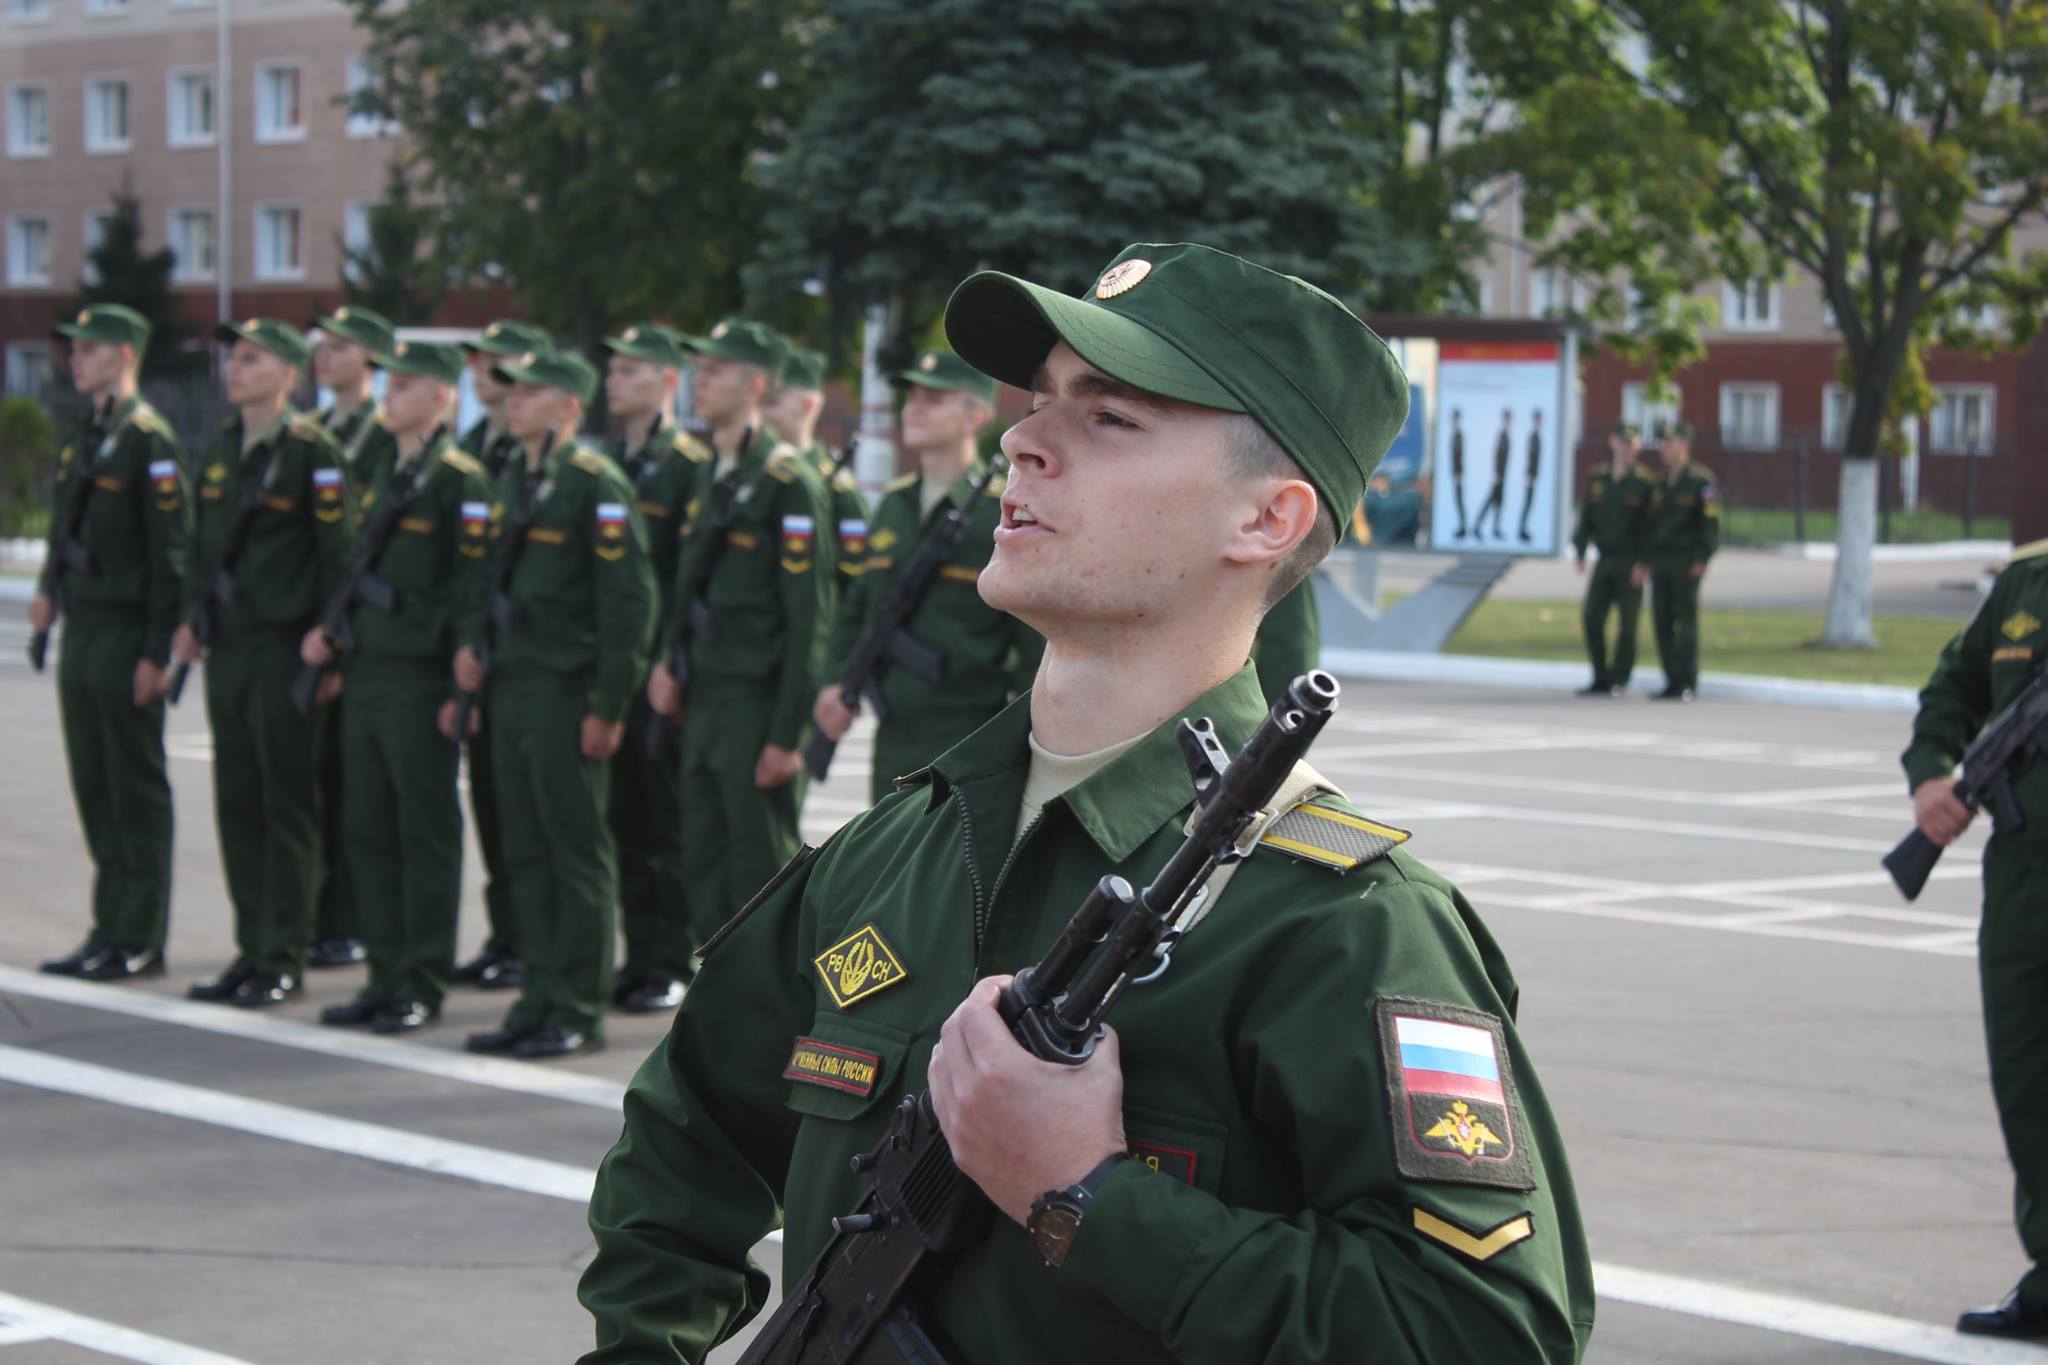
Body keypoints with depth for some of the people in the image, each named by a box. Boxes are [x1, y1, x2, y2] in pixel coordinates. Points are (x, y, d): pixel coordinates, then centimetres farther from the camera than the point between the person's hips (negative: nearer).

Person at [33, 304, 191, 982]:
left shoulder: (148, 439, -12)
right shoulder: (84, 434, 14)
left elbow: (171, 551, -15)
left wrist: (157, 651, -18)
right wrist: (51, 588, 7)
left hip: (125, 637, -8)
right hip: (81, 633, 8)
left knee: (136, 790, -1)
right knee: (94, 786, 12)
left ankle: (139, 939, 4)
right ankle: (110, 927, 19)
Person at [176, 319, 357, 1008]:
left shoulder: (313, 452, -9)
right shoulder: (218, 452, 13)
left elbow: (339, 553, -11)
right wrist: (190, 617, 12)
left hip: (286, 648, -7)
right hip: (228, 644, 7)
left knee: (288, 804, -1)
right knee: (237, 802, 9)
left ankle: (283, 958, 5)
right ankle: (251, 948, 17)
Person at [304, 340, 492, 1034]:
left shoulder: (460, 481, -10)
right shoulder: (381, 475, 15)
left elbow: (472, 590, -14)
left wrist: (460, 689, -17)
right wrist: (330, 635, 8)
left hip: (421, 682, -8)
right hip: (365, 674, 8)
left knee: (426, 836, 0)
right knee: (367, 832, 10)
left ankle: (423, 984, 6)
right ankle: (386, 975, 18)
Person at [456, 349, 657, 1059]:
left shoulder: (598, 485, -10)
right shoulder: (511, 480, 15)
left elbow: (630, 601, -14)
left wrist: (608, 707, -16)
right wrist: (472, 640, 7)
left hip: (567, 695, -8)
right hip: (512, 685, 8)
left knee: (579, 853, -1)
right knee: (526, 852, 11)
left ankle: (580, 1012, 4)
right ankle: (540, 997, 18)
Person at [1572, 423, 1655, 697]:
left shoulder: (1645, 483, -4)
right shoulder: (1597, 480, 9)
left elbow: (1652, 525, -8)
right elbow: (1586, 518, 10)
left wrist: (1645, 563, -15)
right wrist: (1580, 552, 0)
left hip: (1631, 561, -5)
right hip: (1605, 559, 5)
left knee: (1627, 622, -1)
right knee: (1591, 617, 0)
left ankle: (1619, 681, 6)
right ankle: (1601, 679, 9)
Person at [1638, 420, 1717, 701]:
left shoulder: (1700, 481, -5)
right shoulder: (1660, 485, 17)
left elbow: (1711, 522, -10)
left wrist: (1703, 559, -17)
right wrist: (1645, 562, 13)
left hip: (1687, 562, -7)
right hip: (1661, 562, 7)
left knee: (1687, 622, -5)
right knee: (1662, 622, 3)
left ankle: (1687, 684, -2)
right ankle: (1673, 683, 9)